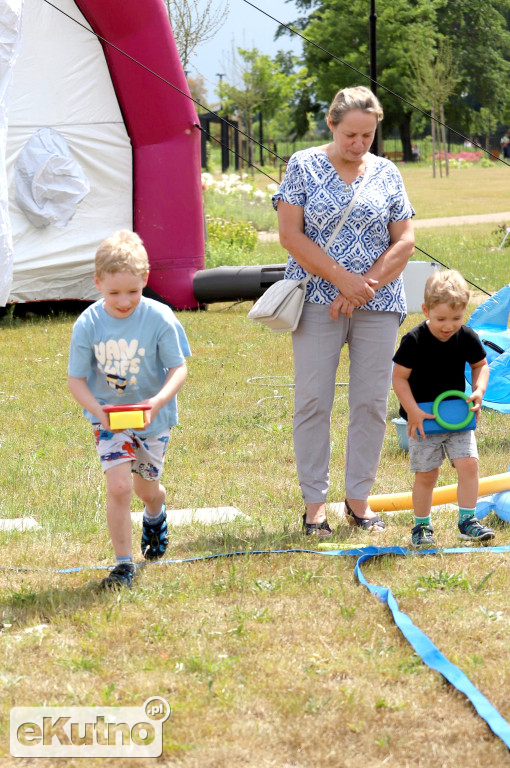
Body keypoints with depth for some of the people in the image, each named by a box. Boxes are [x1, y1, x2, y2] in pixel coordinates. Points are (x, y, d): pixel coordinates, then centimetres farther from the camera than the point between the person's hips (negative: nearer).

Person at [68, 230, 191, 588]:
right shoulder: (88, 324, -16)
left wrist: (158, 401, -32)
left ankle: (155, 518, 56)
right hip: (110, 418, 0)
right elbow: (76, 378, -9)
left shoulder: (160, 318, -19)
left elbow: (178, 368, -14)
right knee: (118, 486, -16)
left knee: (146, 488, 19)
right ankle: (124, 564, -3)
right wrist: (97, 410, -27)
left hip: (153, 417, 1)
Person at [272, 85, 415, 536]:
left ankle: (359, 498, 12)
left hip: (378, 305, 2)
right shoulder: (304, 167, 2)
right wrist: (341, 277, -12)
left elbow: (405, 243, 5)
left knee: (372, 402, 2)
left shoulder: (387, 174, 8)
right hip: (317, 301, -2)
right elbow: (291, 235, -5)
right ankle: (315, 502, 4)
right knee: (313, 401, -3)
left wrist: (362, 288, -8)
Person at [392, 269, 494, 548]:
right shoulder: (414, 341, -16)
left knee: (468, 463, -9)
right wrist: (413, 411, -18)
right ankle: (421, 525, 18)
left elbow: (480, 365, 12)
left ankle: (467, 520, 2)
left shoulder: (467, 338, -5)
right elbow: (399, 378, -11)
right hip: (423, 419, -3)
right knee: (425, 474, 1)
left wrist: (479, 390, -6)